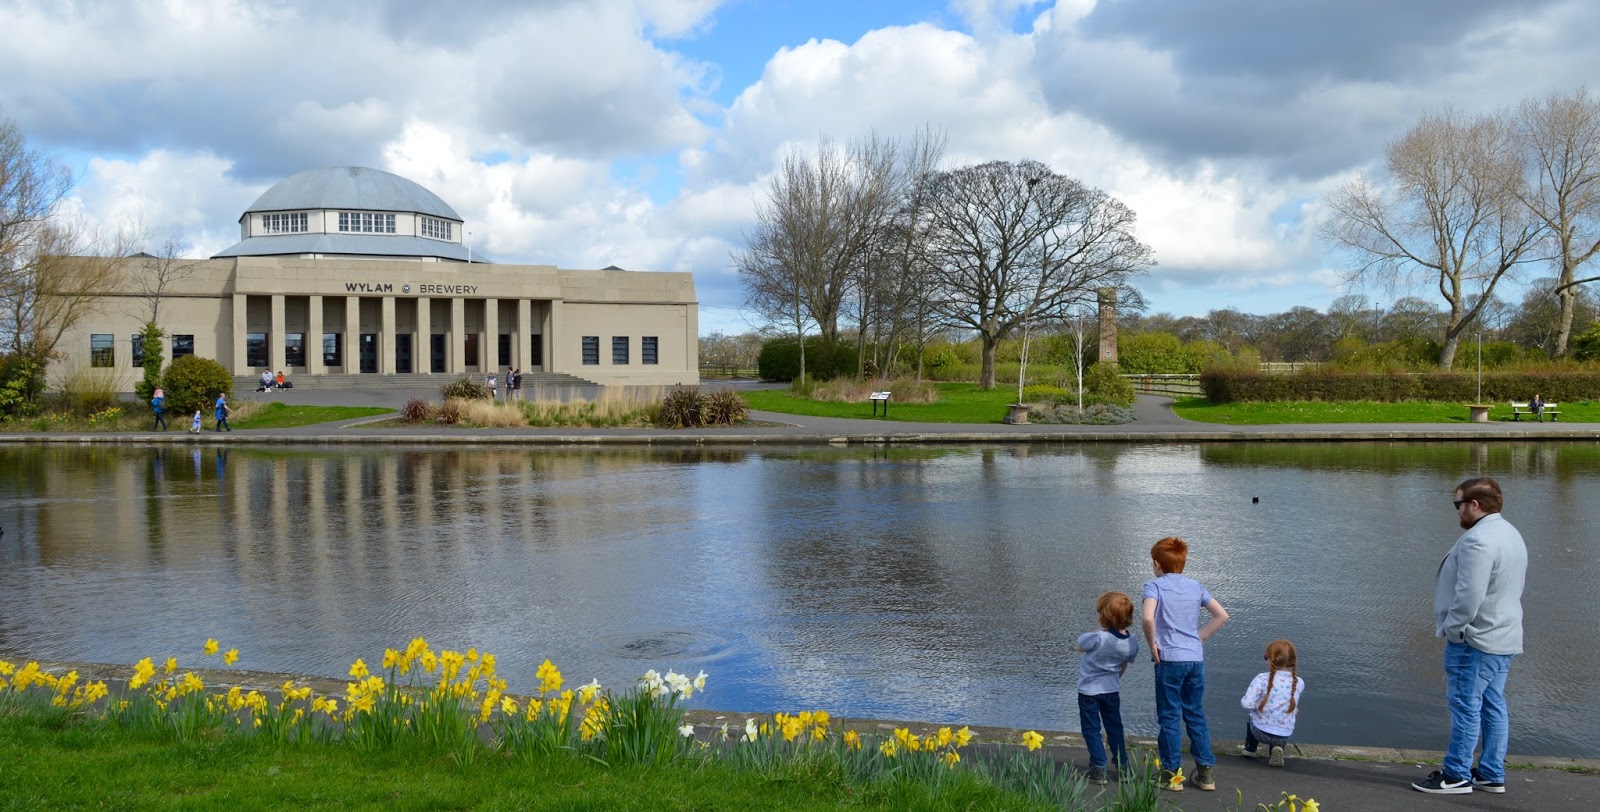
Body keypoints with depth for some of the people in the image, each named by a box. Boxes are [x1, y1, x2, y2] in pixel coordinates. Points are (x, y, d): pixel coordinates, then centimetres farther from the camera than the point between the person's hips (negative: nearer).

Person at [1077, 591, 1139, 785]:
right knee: (1115, 728, 19)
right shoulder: (1132, 644, -9)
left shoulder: (1098, 638, -29)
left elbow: (1080, 646, -9)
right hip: (1112, 690, 5)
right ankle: (1122, 766, 22)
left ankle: (1099, 767, 1)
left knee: (1091, 729, 6)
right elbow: (1123, 667, 7)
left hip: (1089, 690, -5)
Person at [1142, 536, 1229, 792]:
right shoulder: (1195, 586, 11)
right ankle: (1206, 771, 17)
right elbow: (1222, 615, 12)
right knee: (1196, 715, 15)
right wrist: (1200, 637, 13)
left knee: (1169, 717, 5)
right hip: (1196, 658, 5)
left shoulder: (1155, 585, -6)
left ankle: (1172, 773, 10)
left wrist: (1152, 644, -9)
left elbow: (1148, 618, -23)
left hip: (1170, 659, -5)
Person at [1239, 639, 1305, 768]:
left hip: (1261, 732, -1)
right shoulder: (1299, 683, -6)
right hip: (1284, 736, 1)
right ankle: (1278, 748, 12)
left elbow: (1246, 704, -21)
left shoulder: (1262, 678, -17)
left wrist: (1257, 707, -5)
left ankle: (1250, 748, 40)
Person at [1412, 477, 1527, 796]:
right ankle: (1492, 774, 20)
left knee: (1466, 706, -4)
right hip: (1505, 638, 10)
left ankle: (1456, 775, 2)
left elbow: (1469, 595, -25)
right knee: (1493, 705, 14)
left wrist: (1452, 628, -13)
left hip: (1476, 640, -10)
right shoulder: (1511, 534, 15)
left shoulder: (1477, 540, -20)